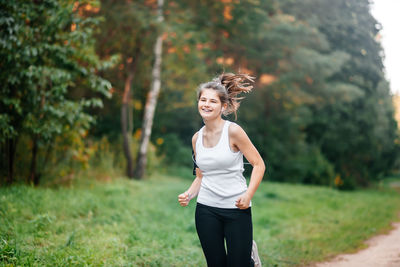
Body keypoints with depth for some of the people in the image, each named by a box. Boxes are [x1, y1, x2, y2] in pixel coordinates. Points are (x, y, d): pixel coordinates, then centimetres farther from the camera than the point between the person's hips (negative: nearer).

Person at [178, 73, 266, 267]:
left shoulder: (233, 131, -9)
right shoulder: (197, 138, 6)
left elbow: (258, 165, -6)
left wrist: (248, 194, -18)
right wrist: (188, 195, -3)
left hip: (237, 209, -4)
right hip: (206, 210, 4)